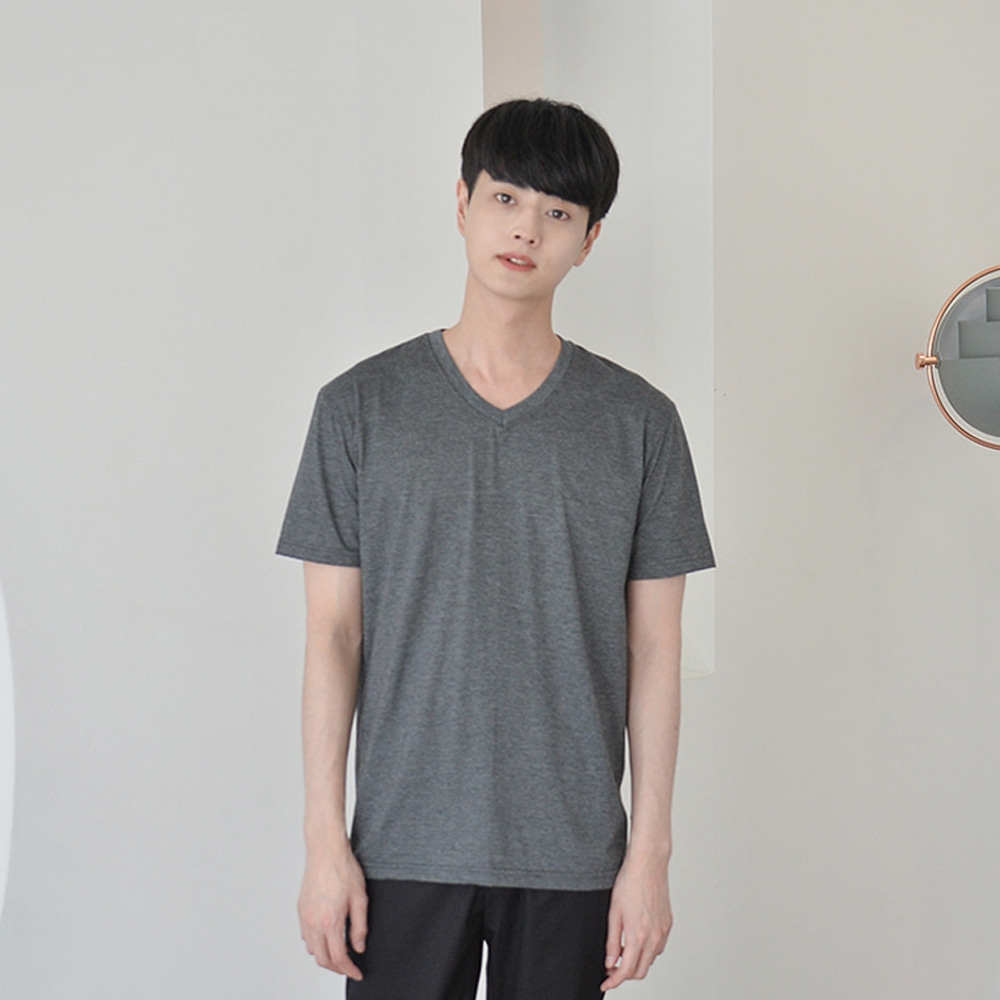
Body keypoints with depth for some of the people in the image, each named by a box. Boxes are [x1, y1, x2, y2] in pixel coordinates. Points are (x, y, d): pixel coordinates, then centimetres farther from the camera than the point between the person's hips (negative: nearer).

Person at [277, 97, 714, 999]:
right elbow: (332, 632, 0)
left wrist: (651, 852, -2)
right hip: (405, 846, 0)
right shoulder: (361, 407, 1)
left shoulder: (639, 421, 2)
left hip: (572, 854, 1)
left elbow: (653, 650, 2)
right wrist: (325, 839, -3)